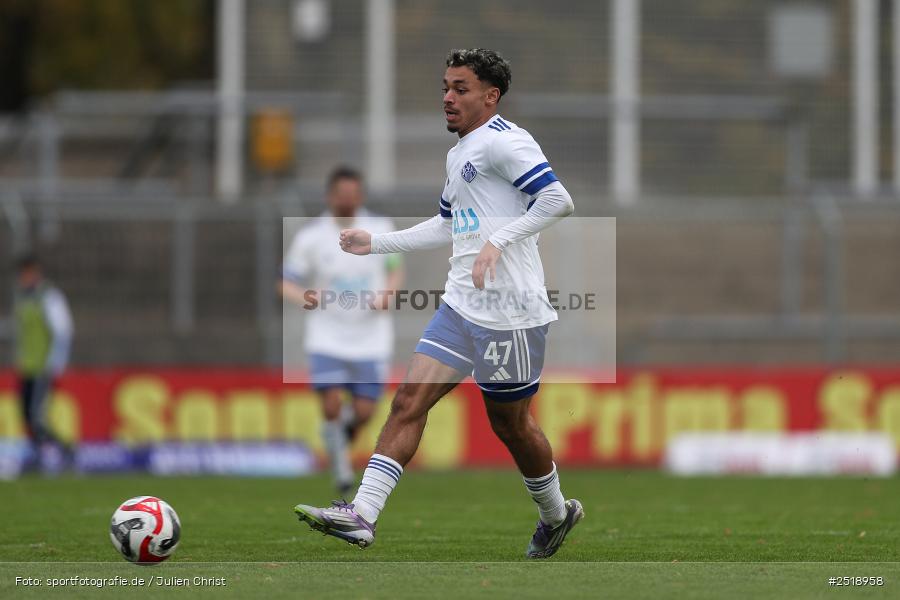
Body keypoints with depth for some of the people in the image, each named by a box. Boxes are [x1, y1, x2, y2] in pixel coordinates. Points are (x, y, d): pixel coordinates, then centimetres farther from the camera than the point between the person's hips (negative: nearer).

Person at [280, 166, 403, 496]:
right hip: (327, 337, -2)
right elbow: (286, 284, 2)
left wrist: (387, 293, -8)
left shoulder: (380, 228, 2)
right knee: (332, 405, -15)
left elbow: (395, 270, 13)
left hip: (370, 340, 2)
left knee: (363, 413, -4)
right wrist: (303, 296, -20)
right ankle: (339, 459, 11)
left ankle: (345, 425, 33)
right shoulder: (310, 237, -4)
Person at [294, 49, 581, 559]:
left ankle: (557, 514, 31)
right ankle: (362, 515, -10)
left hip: (509, 315, -8)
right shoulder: (459, 154, 18)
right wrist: (377, 243, 29)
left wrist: (499, 241, -26)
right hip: (461, 306, 8)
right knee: (410, 400, -4)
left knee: (510, 422, 7)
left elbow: (558, 201, -21)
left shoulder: (504, 141, -12)